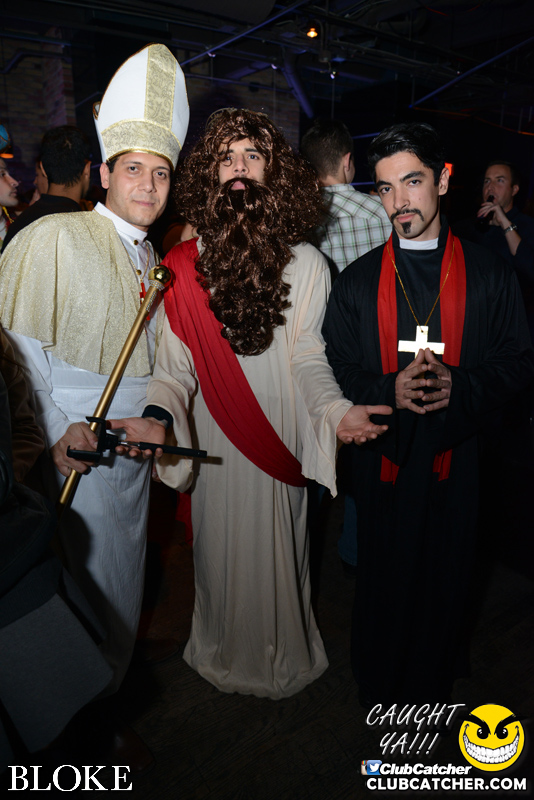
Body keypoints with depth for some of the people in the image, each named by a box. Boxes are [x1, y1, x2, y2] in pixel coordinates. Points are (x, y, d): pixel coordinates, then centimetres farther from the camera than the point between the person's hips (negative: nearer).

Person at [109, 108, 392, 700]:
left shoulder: (305, 263, -4)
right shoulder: (183, 265, -2)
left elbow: (307, 356, -7)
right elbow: (175, 362, -5)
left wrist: (335, 409, -25)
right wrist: (159, 416, -23)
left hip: (280, 437, 0)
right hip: (212, 442, 1)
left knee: (275, 546, 14)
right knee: (220, 545, 16)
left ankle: (282, 655, 42)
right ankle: (224, 651, 44)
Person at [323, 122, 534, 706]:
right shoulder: (357, 280, 2)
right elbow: (336, 370, 2)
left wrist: (459, 385, -17)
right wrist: (389, 390, -17)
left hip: (454, 454, 0)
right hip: (382, 454, 0)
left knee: (445, 579, 14)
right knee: (382, 577, 13)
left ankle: (433, 686, 43)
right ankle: (377, 687, 40)